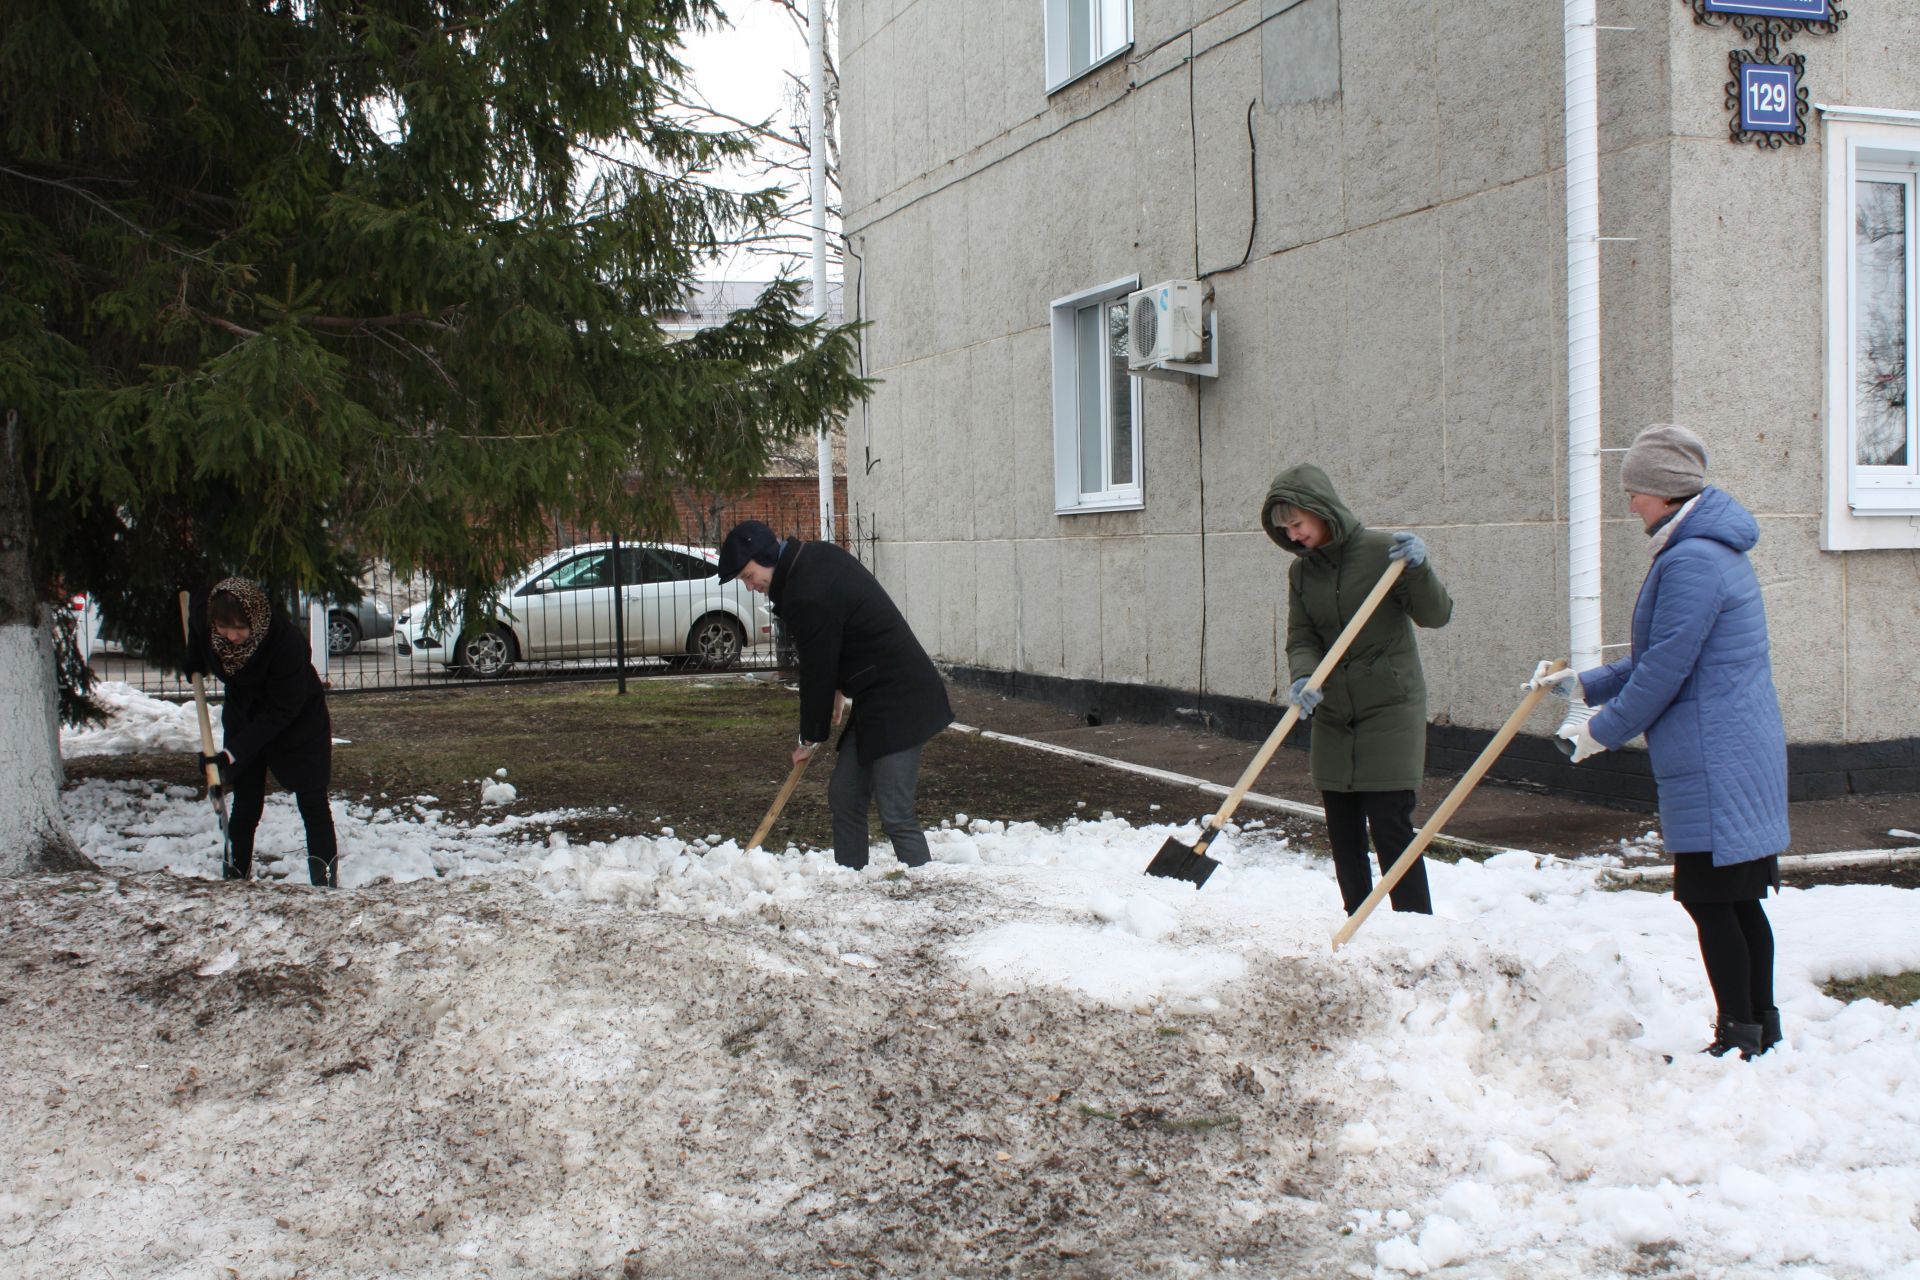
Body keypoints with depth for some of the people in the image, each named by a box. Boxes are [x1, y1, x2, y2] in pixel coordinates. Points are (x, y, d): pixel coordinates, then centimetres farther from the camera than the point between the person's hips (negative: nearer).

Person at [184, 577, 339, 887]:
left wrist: (233, 752, -33)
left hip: (298, 721, -4)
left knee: (312, 803, -1)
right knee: (245, 806, 5)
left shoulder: (287, 641, -37)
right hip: (243, 719, 4)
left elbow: (282, 711, -31)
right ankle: (236, 877, 14)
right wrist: (195, 666, 0)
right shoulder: (204, 623, -22)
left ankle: (326, 881, 3)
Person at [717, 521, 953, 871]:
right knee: (844, 799, 13)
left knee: (897, 815, -12)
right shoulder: (818, 555, 8)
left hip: (897, 703, -11)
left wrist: (810, 737, 1)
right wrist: (839, 690, 18)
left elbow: (816, 672, -13)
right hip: (875, 698, 11)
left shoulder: (807, 598, -22)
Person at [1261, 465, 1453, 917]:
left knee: (1389, 825, -8)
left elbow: (1436, 615, -9)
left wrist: (1418, 568, -26)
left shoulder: (1382, 551, -10)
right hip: (1332, 716, 6)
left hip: (1390, 710, -6)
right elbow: (1301, 639, 0)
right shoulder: (1301, 571, 5)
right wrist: (1304, 678, -20)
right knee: (1343, 831, 10)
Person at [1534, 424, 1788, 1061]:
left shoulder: (1690, 562, -18)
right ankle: (1761, 1029, 24)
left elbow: (1663, 672, -18)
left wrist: (1603, 731, -5)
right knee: (1739, 901, 15)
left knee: (1711, 901, -3)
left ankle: (1739, 1039, 4)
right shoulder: (1715, 550, 16)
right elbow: (1659, 658, 21)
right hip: (1745, 756, 11)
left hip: (1713, 765, -11)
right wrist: (1584, 684, 20)